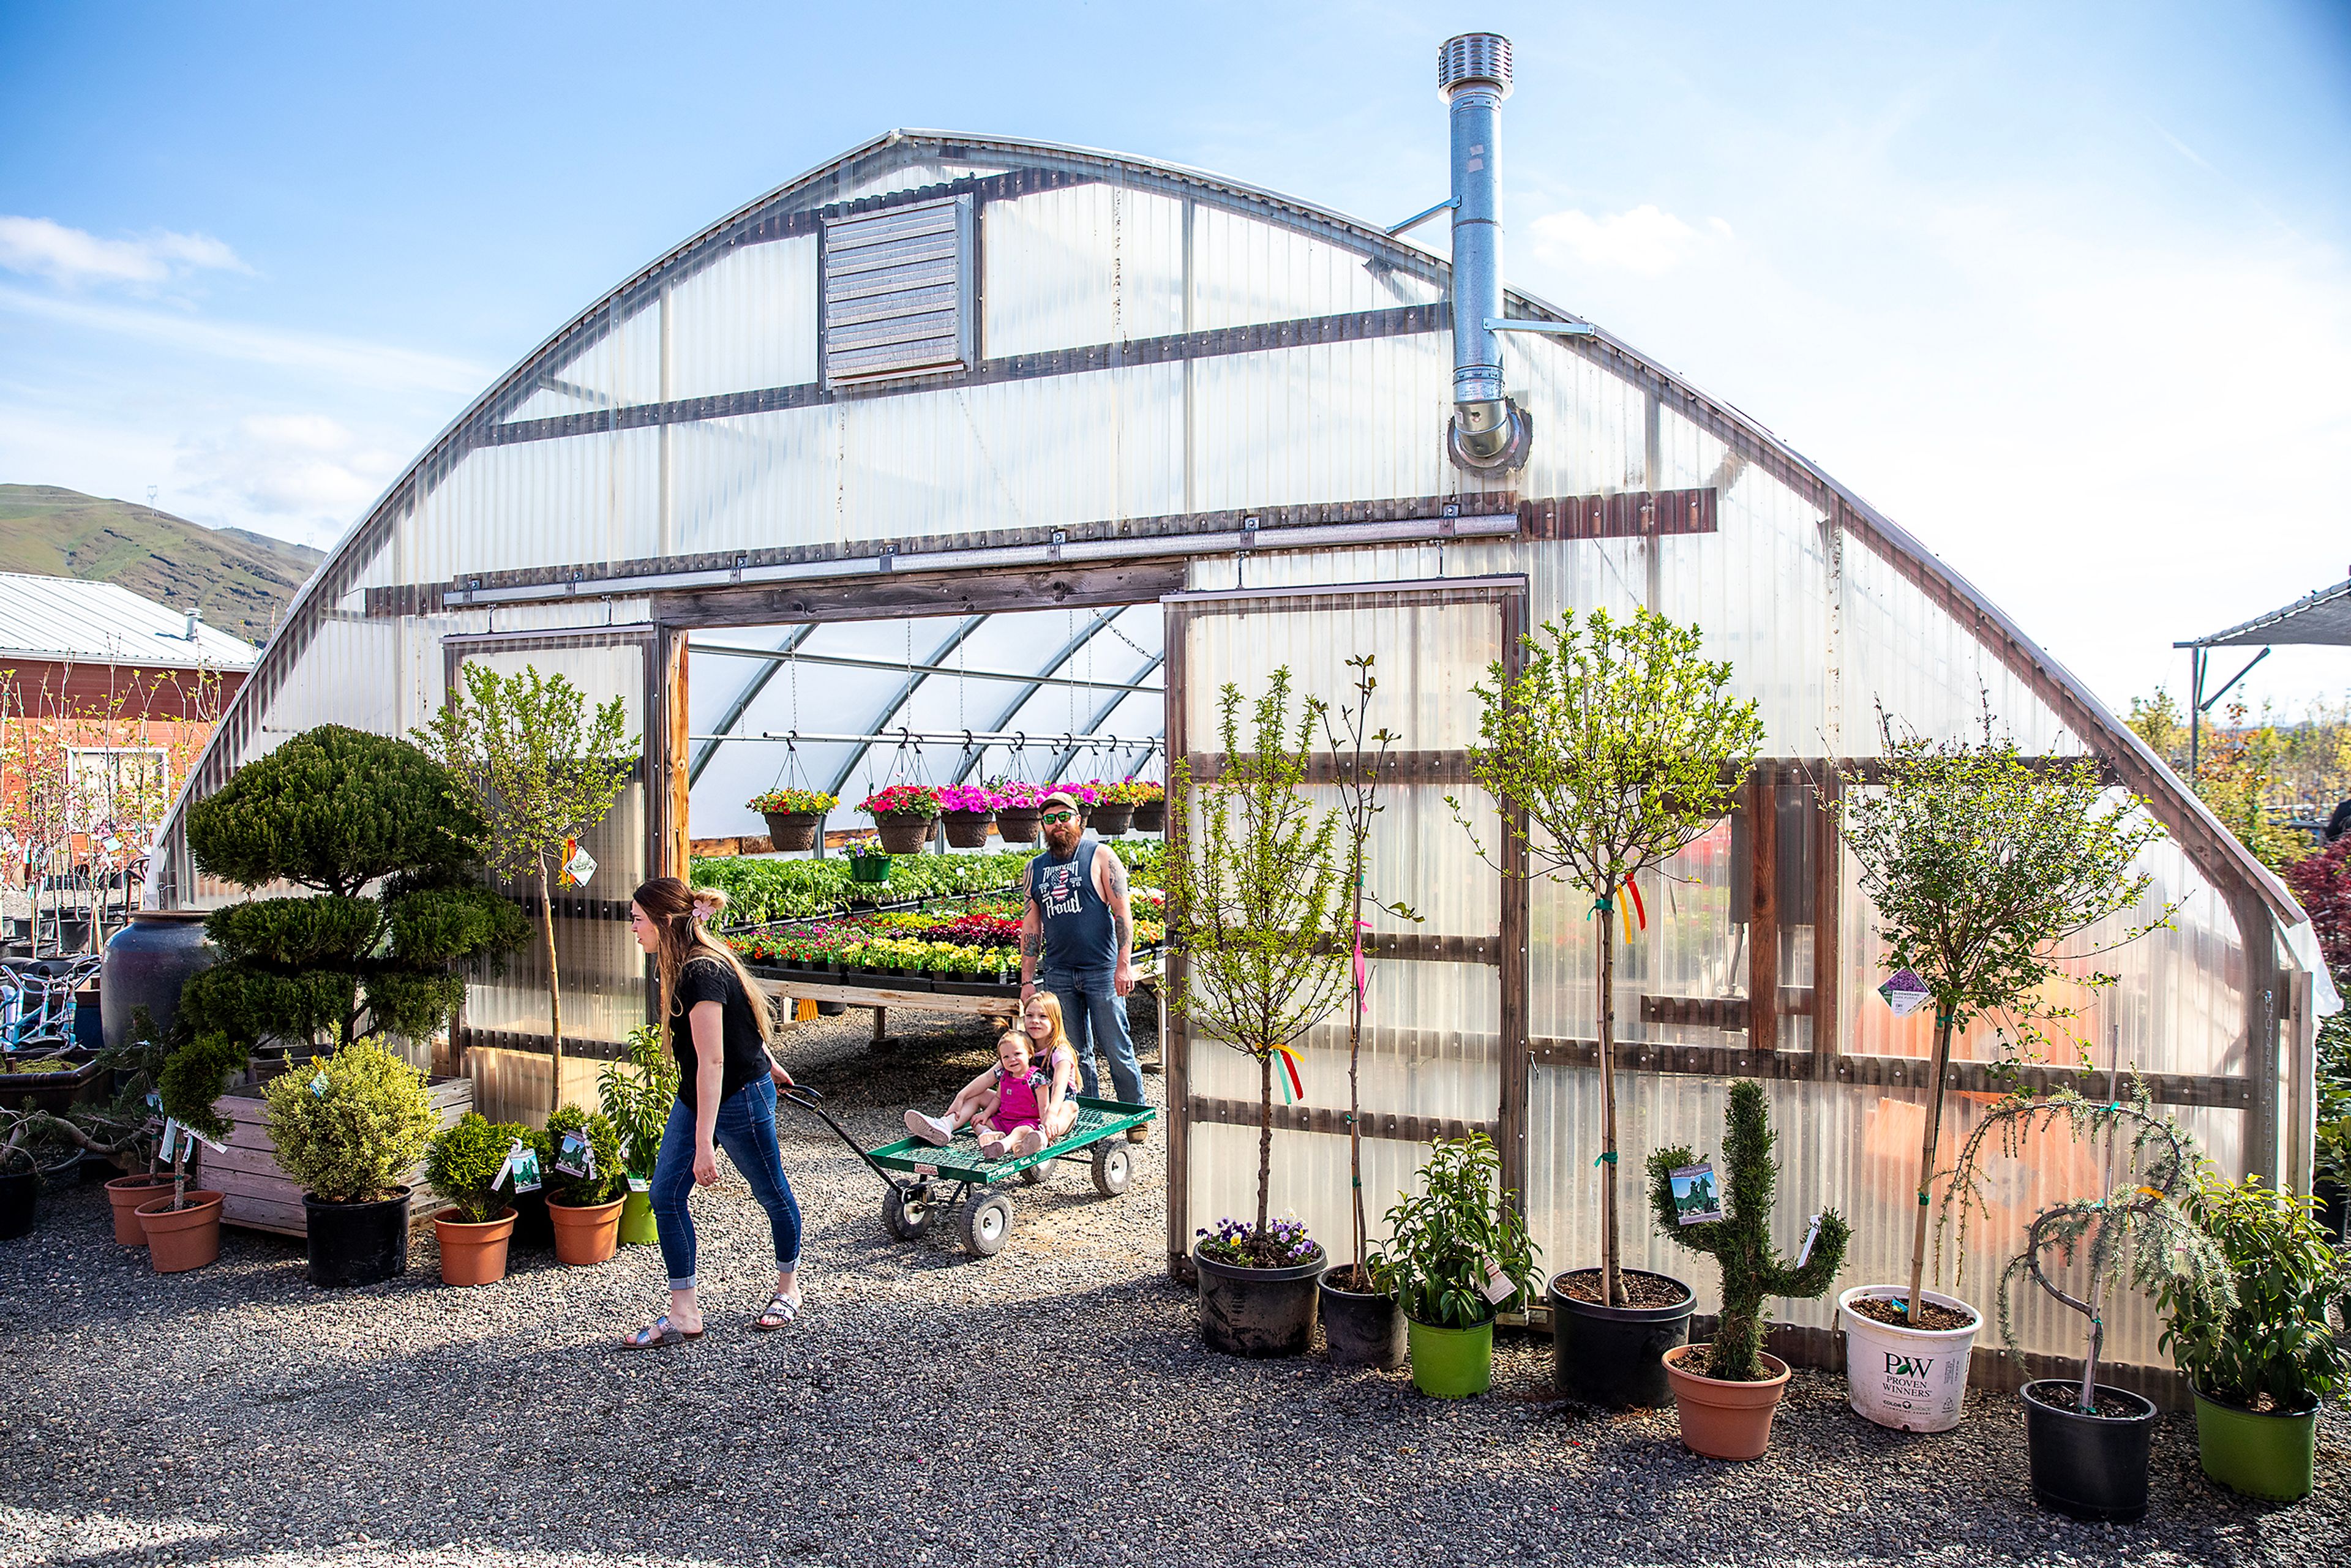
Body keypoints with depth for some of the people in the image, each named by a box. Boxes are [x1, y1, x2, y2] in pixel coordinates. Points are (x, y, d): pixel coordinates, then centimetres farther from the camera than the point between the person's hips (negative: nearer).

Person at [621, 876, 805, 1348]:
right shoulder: (687, 966, 3)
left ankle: (788, 1289, 31)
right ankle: (683, 1314, 9)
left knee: (772, 1193, 11)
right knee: (665, 1195, 2)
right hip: (695, 1097, 10)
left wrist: (705, 1143, -31)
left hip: (741, 1099, -10)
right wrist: (767, 1064, 31)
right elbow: (746, 1023, 17)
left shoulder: (703, 974, -27)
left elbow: (712, 1061, -30)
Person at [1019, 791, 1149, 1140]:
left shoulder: (1099, 856, 0)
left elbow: (1123, 913, -4)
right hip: (1058, 974, 4)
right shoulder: (1035, 869, 12)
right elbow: (1031, 928, 14)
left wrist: (1124, 964, -13)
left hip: (1102, 971, -4)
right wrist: (1027, 980, 8)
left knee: (1117, 1049, 0)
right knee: (1075, 1054, 8)